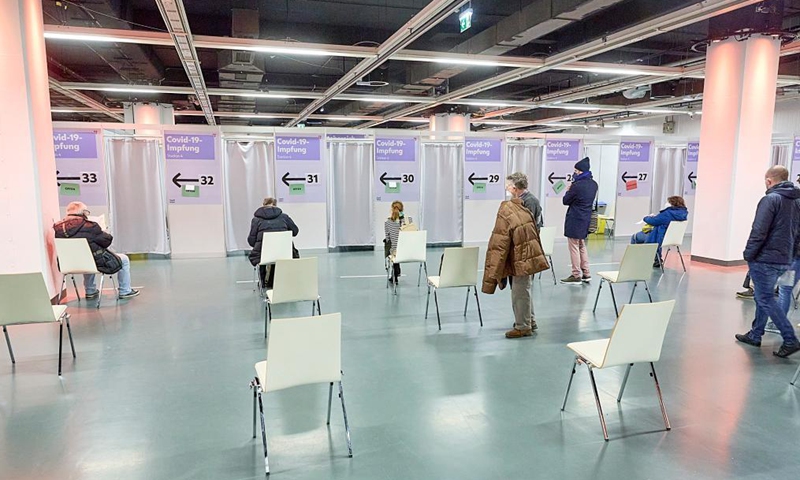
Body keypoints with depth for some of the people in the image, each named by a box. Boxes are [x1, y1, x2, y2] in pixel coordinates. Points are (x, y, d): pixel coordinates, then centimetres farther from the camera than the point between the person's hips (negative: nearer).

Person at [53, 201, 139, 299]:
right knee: (124, 259, 16)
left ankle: (90, 291, 46)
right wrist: (107, 235, 9)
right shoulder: (89, 226, -23)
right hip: (97, 262, -7)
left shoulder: (59, 229, -6)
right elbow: (106, 241, -13)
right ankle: (125, 292, 21)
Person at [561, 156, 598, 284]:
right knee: (582, 246, 19)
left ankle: (576, 276, 7)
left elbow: (565, 201, -10)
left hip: (574, 220, -8)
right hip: (586, 219, 8)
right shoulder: (593, 184, 5)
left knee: (574, 247, 1)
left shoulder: (577, 185, -20)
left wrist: (568, 190, 7)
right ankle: (586, 274, 23)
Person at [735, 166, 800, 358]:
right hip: (783, 261, 9)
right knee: (763, 297, 17)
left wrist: (748, 254, -11)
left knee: (766, 299, -4)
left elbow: (759, 232, -19)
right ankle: (755, 335, 24)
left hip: (765, 259, -9)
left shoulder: (770, 199, -14)